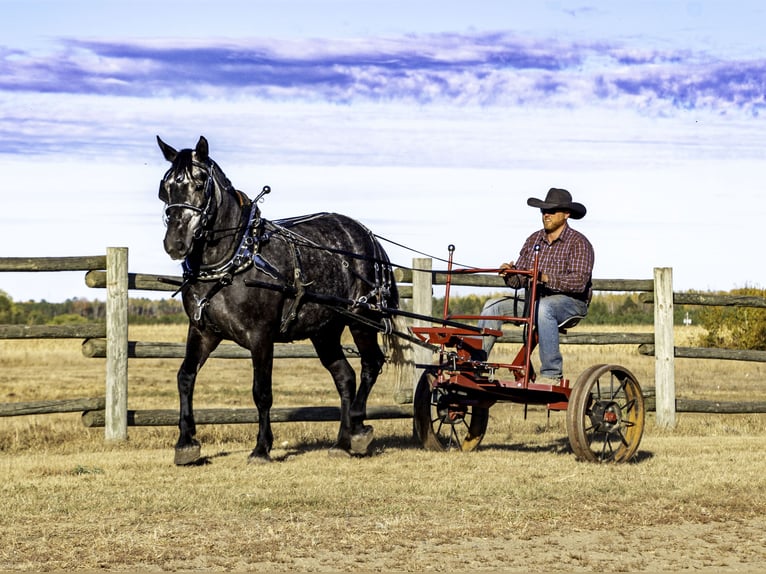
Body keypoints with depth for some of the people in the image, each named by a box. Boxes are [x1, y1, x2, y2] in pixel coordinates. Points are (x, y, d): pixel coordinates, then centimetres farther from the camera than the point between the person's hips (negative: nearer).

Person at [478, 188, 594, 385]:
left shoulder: (578, 243, -6)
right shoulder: (534, 240, 12)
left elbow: (579, 282, -20)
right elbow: (519, 280, 9)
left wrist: (546, 278, -32)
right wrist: (509, 275, -16)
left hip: (570, 303, -7)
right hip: (535, 300, 7)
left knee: (543, 307, -39)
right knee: (493, 305, -8)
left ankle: (551, 374, -37)